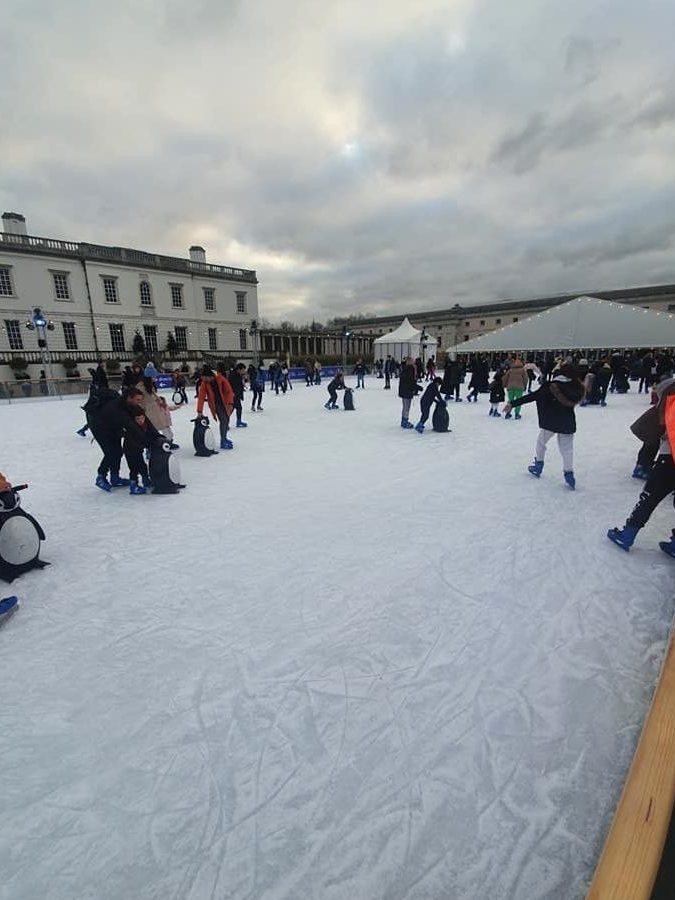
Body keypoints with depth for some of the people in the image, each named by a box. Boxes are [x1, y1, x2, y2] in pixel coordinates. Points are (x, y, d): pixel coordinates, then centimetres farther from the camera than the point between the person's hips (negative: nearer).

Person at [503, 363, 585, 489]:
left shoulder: (550, 386, -13)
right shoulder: (576, 388, -3)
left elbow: (532, 396, -17)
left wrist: (513, 403, -18)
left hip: (550, 422, -2)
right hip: (568, 423, 2)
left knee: (541, 442, 20)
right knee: (567, 449, 10)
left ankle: (538, 467, 27)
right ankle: (569, 474, 8)